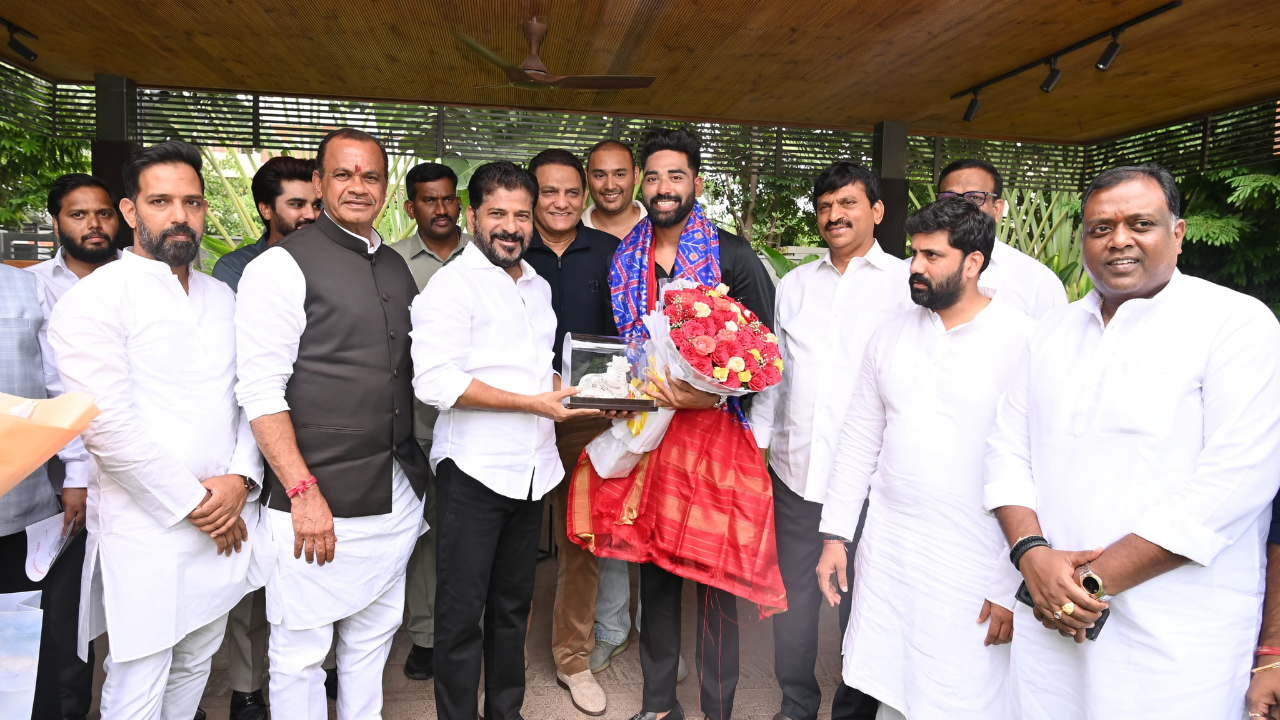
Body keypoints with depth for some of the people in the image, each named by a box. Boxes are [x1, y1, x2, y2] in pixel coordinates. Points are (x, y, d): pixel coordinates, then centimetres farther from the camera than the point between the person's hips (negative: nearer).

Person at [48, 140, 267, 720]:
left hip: (225, 523, 6)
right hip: (147, 530, -5)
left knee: (194, 670, 18)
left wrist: (240, 478, -6)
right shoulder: (96, 298, -9)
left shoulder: (221, 298, 11)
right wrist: (193, 503, -13)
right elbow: (108, 425, -16)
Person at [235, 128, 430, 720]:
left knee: (373, 637, 18)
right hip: (318, 500, -6)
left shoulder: (396, 267, 13)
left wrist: (418, 467, 13)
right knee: (300, 652, 6)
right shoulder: (281, 266, -8)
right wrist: (303, 490, -18)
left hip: (397, 494, 6)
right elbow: (260, 392, -13)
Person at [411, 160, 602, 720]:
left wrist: (571, 392, 5)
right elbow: (435, 381, -21)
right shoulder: (453, 283, -10)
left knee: (513, 606, 19)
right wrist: (532, 403, -19)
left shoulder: (538, 287, 15)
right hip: (473, 470, -7)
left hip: (531, 471, 7)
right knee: (462, 612, 5)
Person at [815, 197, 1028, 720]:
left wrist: (1016, 585, -11)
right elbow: (859, 439, 9)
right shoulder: (891, 335, 5)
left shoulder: (1024, 341, -11)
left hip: (974, 569, -4)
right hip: (886, 554, 5)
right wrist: (835, 535, 7)